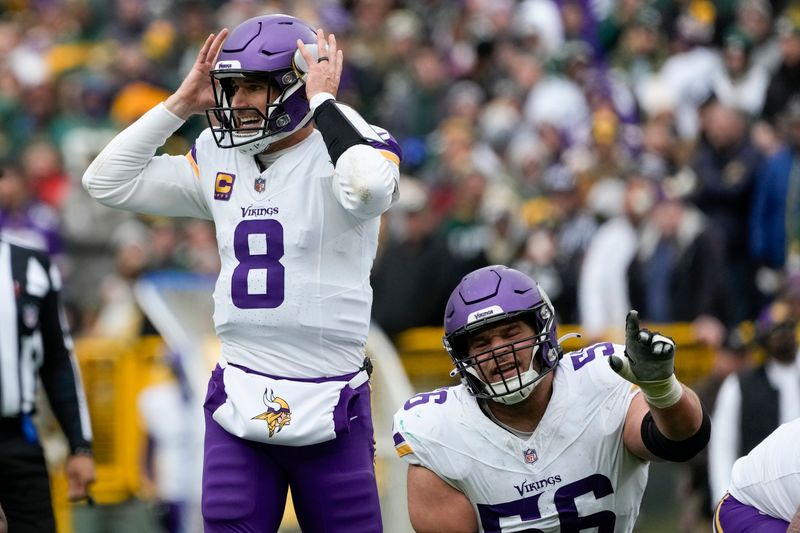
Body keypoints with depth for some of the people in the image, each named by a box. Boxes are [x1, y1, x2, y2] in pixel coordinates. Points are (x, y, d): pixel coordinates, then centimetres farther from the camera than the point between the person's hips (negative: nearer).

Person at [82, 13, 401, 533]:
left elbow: (367, 186, -33)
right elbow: (107, 181, 11)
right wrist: (182, 104, 5)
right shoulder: (220, 159, 10)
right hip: (239, 401, 4)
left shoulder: (342, 149, -7)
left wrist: (324, 100, -19)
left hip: (329, 408, -4)